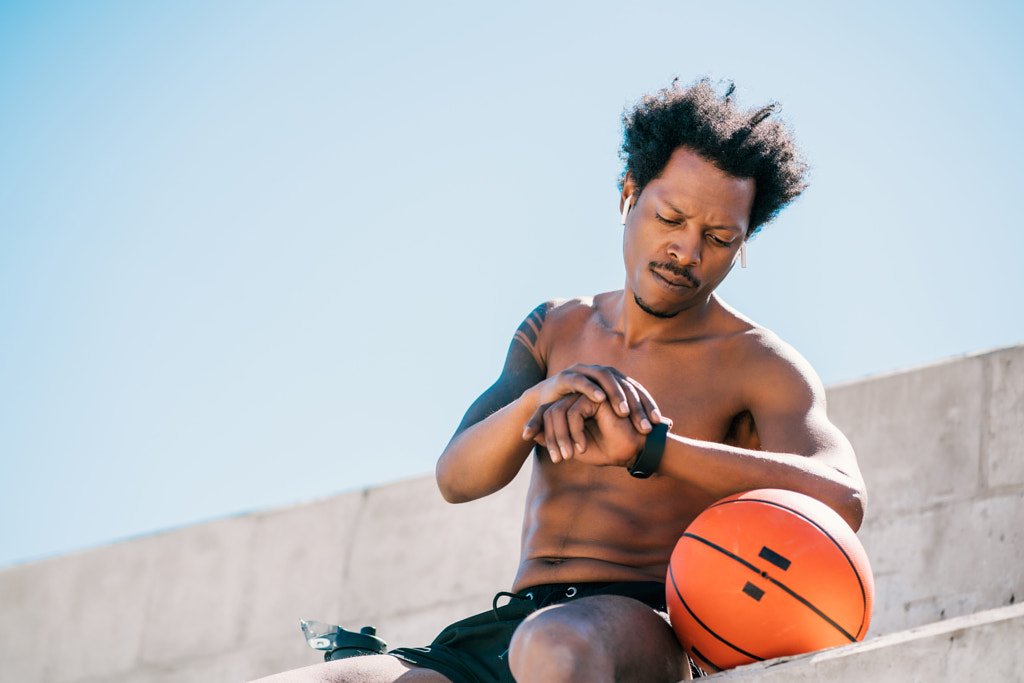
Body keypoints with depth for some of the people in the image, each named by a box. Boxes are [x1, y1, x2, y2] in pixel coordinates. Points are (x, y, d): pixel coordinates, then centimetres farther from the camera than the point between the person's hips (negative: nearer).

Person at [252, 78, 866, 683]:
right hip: (508, 629, 6)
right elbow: (457, 478, 8)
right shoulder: (556, 331, 22)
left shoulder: (757, 363, 4)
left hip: (650, 634, -6)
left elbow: (840, 499, -16)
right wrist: (537, 400, -16)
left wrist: (647, 445, -24)